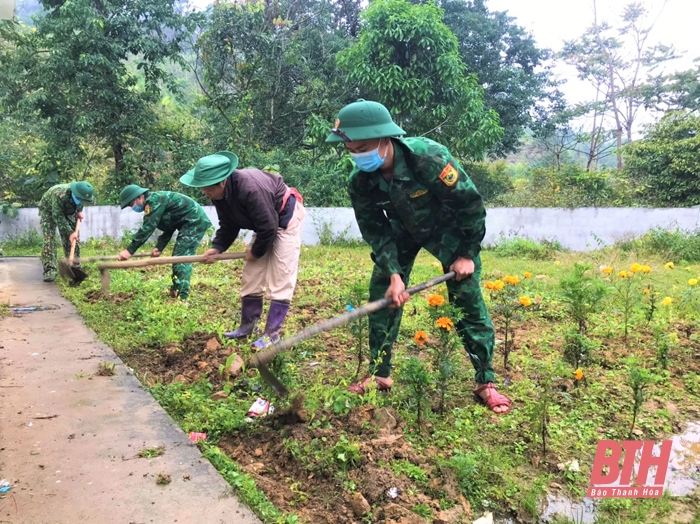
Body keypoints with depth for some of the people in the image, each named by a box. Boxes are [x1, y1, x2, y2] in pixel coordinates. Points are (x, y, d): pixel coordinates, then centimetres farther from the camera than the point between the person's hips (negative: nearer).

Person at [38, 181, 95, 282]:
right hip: (49, 210, -5)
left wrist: (79, 211, -11)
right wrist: (69, 232, -36)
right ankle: (49, 270, -14)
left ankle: (75, 267, 8)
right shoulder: (59, 195, -43)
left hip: (67, 211, 5)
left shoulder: (80, 195, -25)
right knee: (49, 239, -16)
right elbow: (58, 217, -36)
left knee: (72, 240, 0)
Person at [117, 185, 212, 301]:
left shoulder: (153, 200, -15)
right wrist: (159, 247, 4)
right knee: (179, 257, 15)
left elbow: (147, 228, -21)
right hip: (191, 223, 11)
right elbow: (168, 229, 16)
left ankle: (182, 297, -16)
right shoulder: (154, 202, 17)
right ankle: (175, 291, 23)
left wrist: (130, 250, -18)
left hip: (194, 222, -11)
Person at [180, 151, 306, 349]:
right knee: (251, 276, 8)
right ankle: (248, 325, 20)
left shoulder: (250, 189, -36)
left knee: (280, 279, -10)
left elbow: (268, 227, -31)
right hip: (266, 223, 9)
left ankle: (272, 333, -5)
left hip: (286, 218, -9)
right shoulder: (220, 194, -9)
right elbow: (228, 225, 3)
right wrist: (217, 247, -13)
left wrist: (256, 251, -15)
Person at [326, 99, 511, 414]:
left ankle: (486, 383, 3)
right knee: (381, 294, -2)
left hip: (447, 228, -4)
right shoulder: (360, 182, -23)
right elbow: (375, 231, -13)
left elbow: (470, 203, -25)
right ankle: (379, 374, 13)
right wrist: (393, 274, -24)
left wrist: (467, 254, -19)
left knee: (467, 297, -9)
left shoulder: (427, 158, -36)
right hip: (403, 230, 4)